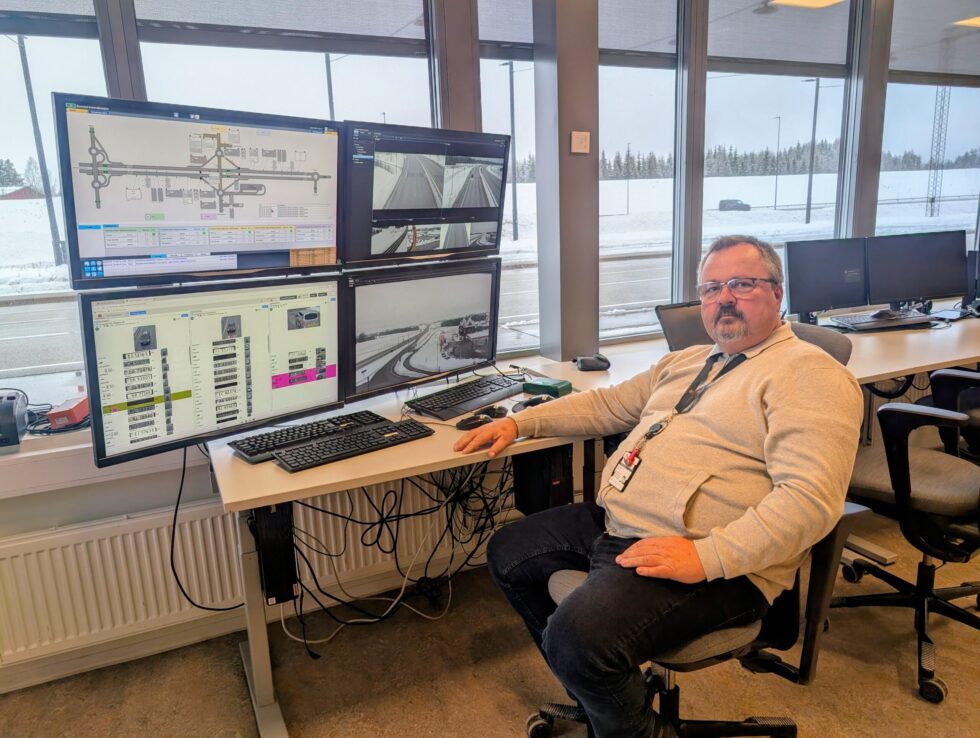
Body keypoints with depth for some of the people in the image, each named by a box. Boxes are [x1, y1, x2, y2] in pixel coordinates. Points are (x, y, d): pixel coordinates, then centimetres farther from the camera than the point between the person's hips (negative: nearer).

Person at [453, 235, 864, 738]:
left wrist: (707, 556, -29)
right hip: (610, 521, 9)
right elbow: (607, 405, 25)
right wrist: (518, 422, 17)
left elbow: (811, 498, -21)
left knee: (578, 636, -30)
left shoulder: (810, 374, -9)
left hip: (714, 561, -9)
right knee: (507, 554, 16)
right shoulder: (687, 361, 19)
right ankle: (595, 695, 28)